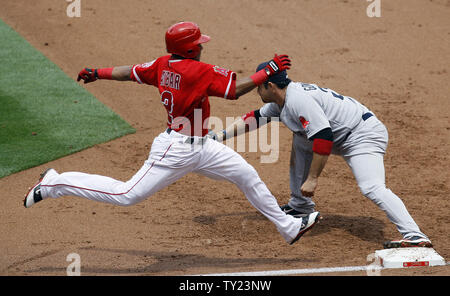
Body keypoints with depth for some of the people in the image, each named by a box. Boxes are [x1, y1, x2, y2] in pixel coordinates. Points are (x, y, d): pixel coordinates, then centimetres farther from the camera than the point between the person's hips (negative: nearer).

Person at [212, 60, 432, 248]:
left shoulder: (298, 100, -21)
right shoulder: (281, 101, 11)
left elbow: (323, 137, -29)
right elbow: (255, 118, 24)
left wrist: (312, 178, -26)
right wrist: (220, 136, 18)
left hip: (364, 136, -11)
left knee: (372, 188, -28)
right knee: (300, 142, 20)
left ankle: (414, 236, -42)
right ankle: (301, 205, 26)